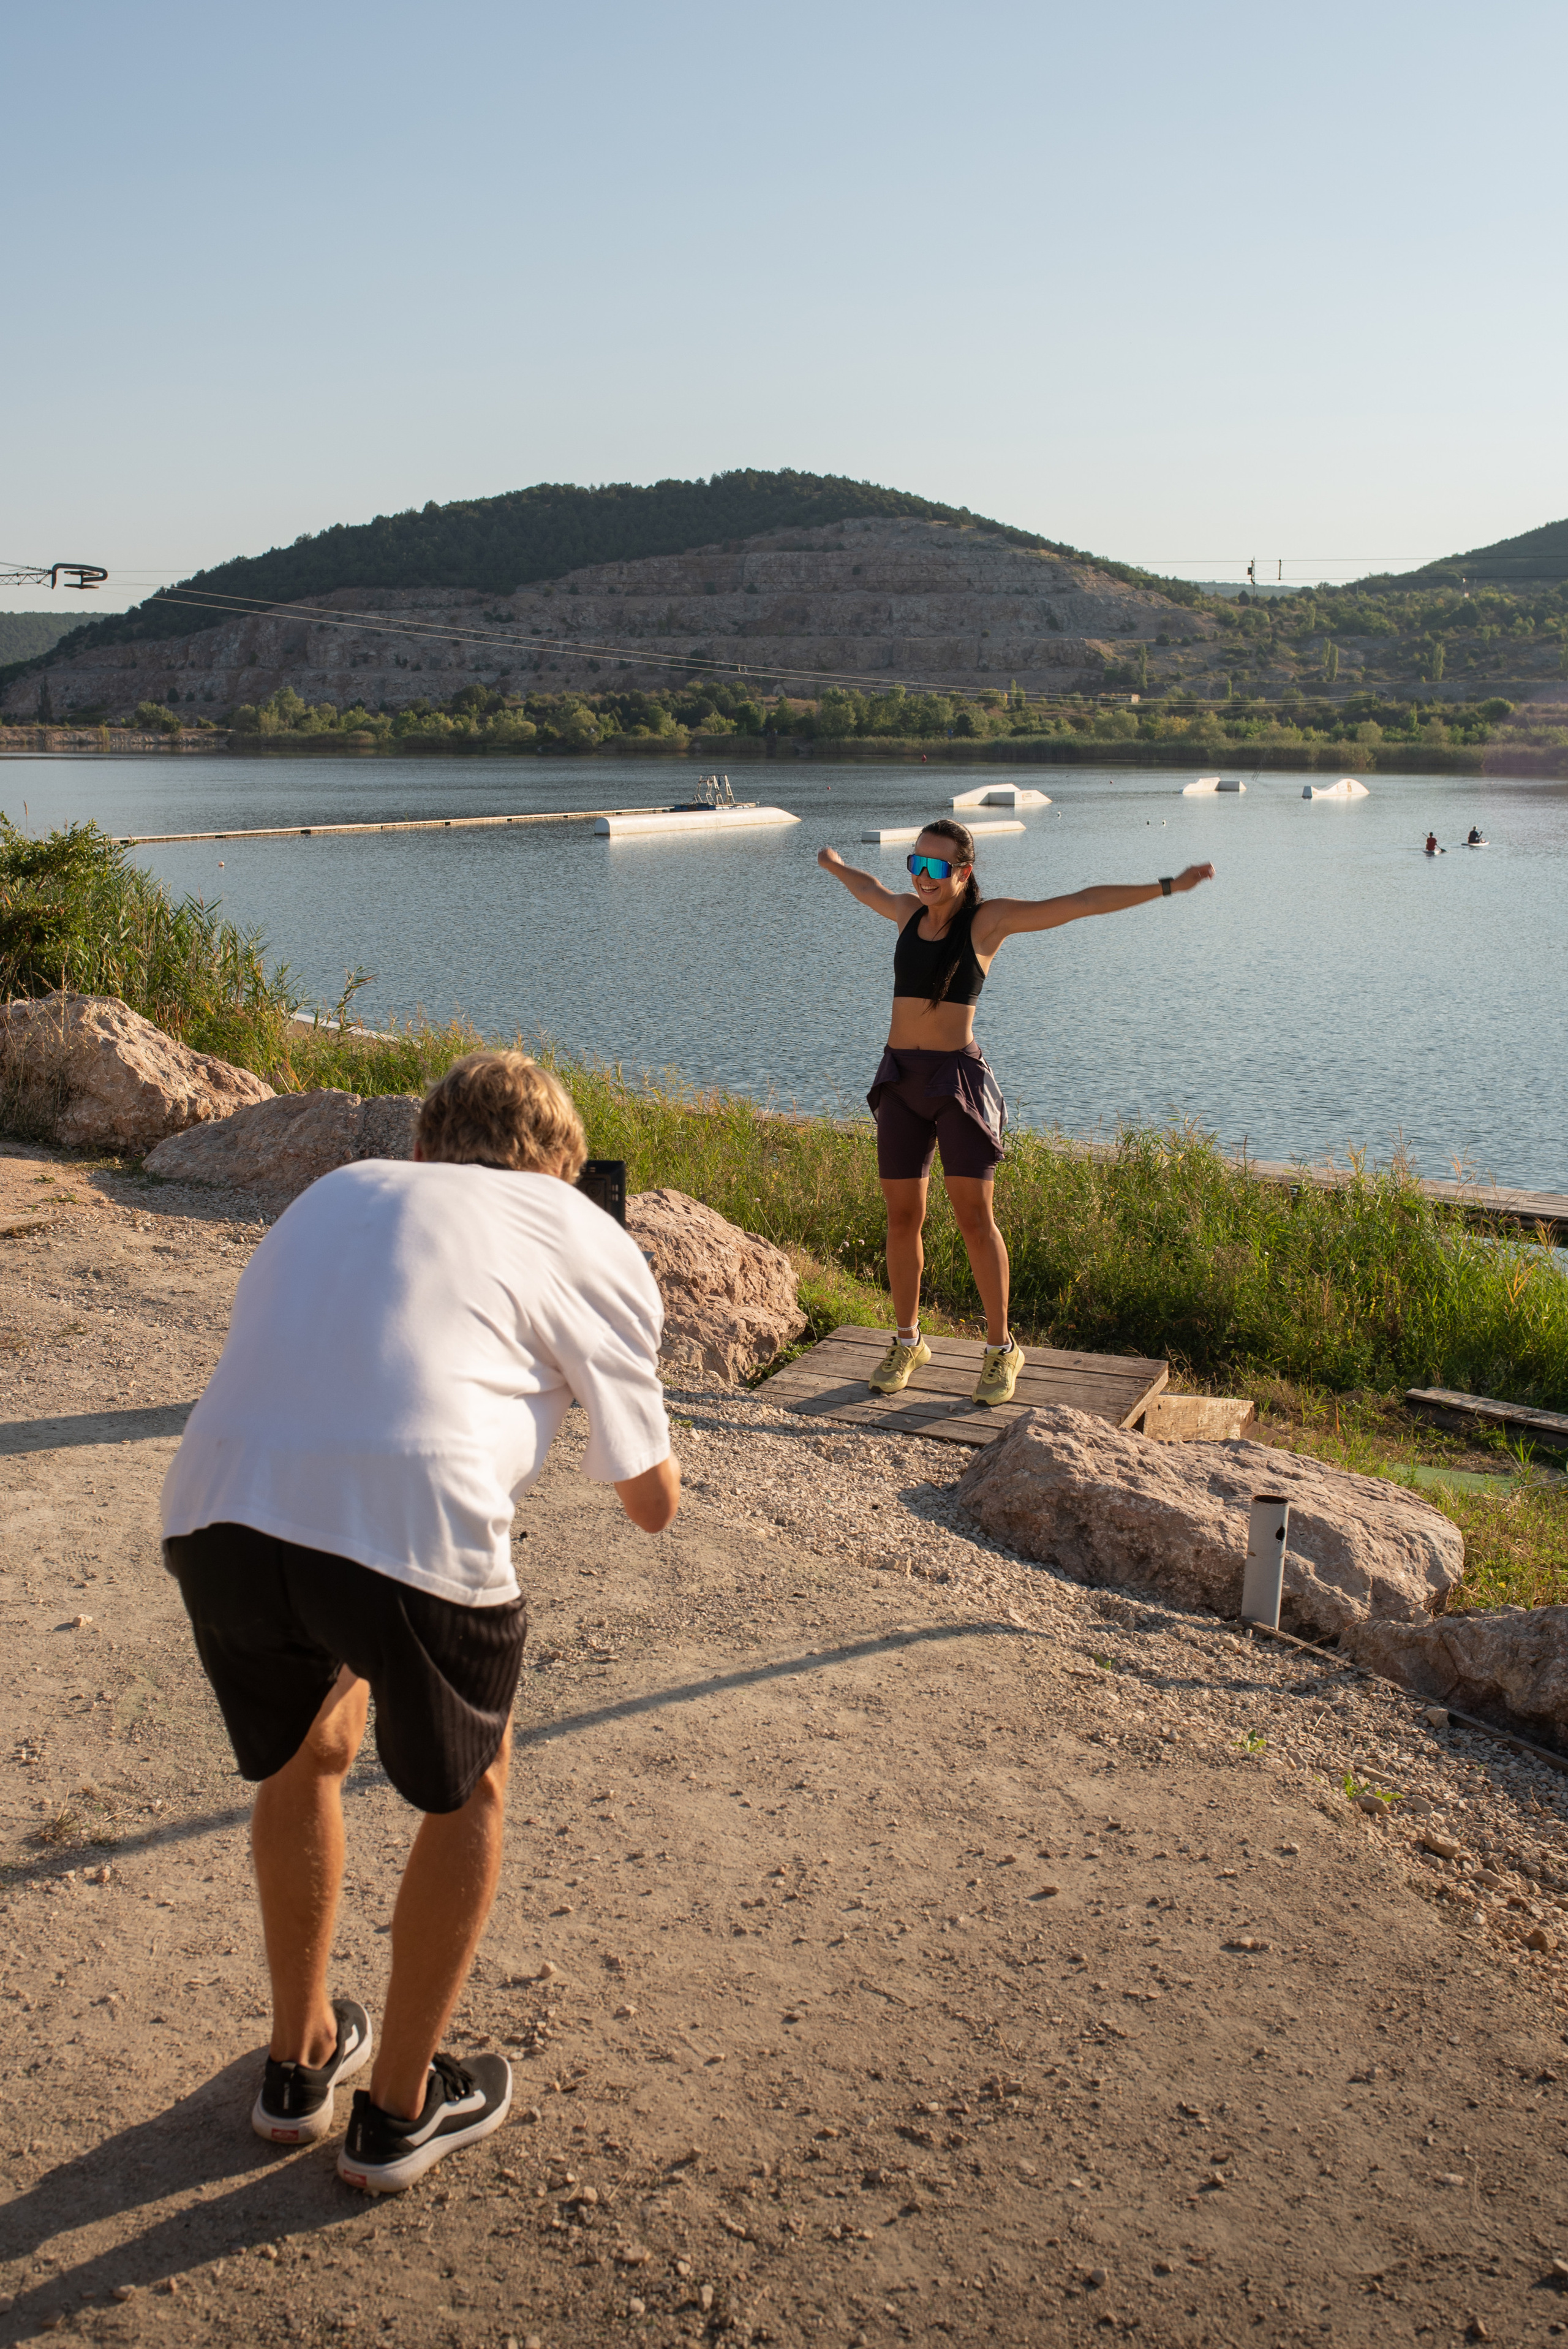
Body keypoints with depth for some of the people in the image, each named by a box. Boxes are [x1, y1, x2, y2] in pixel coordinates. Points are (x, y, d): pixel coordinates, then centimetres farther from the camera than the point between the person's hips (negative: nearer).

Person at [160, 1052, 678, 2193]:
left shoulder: (337, 1190, 31)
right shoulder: (585, 1238, 19)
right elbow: (653, 1503, 22)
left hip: (215, 1512, 4)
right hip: (414, 1531, -4)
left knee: (305, 1757, 34)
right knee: (465, 1792, 27)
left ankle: (301, 2060, 50)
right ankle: (400, 2109, 40)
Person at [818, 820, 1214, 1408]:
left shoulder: (990, 918, -4)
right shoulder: (909, 912, 10)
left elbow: (1083, 902, -9)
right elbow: (868, 889, 34)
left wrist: (1167, 886, -13)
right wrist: (836, 866, 54)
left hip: (958, 1078, -4)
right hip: (901, 1080, 5)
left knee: (975, 1220, -6)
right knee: (903, 1219, 6)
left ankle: (1000, 1349, 10)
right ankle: (907, 1343, 23)